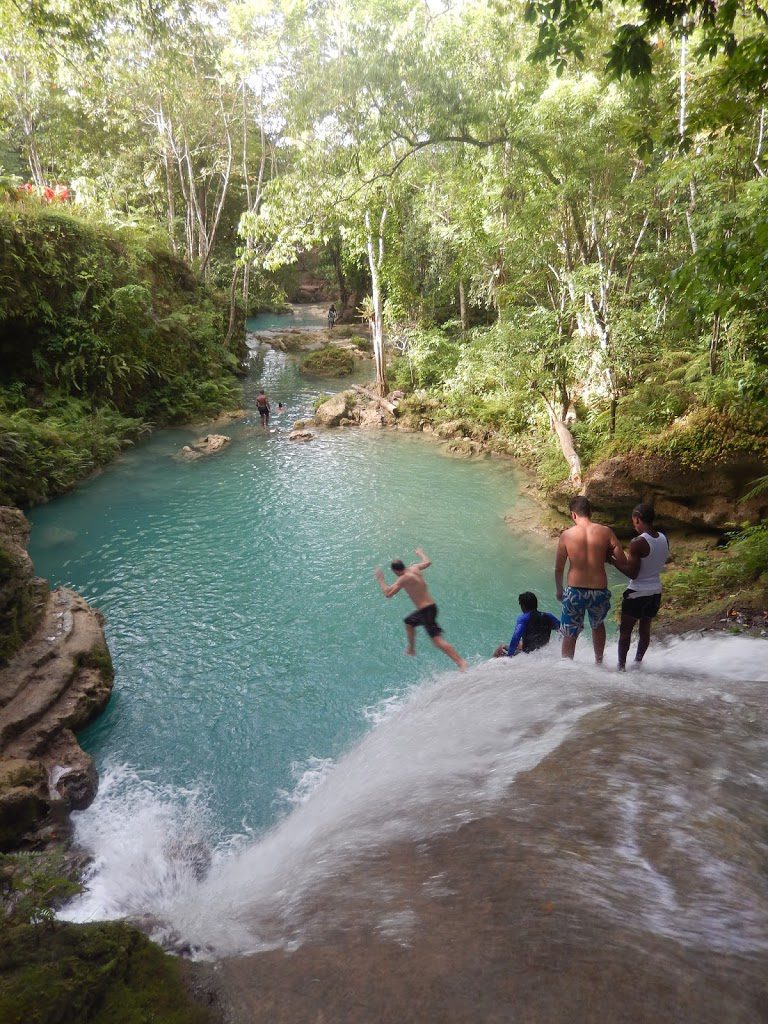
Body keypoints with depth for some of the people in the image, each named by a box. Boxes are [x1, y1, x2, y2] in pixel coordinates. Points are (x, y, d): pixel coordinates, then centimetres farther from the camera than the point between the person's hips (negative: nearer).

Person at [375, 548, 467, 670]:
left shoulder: (403, 579, -16)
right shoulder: (414, 568, 5)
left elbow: (388, 593, -17)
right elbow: (427, 562, 24)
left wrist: (380, 578, -3)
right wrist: (420, 553, 44)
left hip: (426, 611, -10)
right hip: (430, 606, 10)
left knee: (437, 639, -16)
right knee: (408, 622, 31)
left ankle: (461, 662, -26)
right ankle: (411, 649, 47)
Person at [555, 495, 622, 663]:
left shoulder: (567, 535, -7)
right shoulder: (606, 532, -6)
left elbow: (558, 569, -1)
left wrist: (559, 590, 14)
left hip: (575, 592, -2)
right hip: (600, 591, 2)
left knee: (569, 635, 14)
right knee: (598, 626, 30)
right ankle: (599, 662, 43)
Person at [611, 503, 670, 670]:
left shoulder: (638, 543, -20)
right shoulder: (664, 540, 1)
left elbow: (632, 573, -20)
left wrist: (614, 561, -10)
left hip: (637, 593, -7)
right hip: (656, 591, 7)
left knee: (625, 630, 6)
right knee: (645, 629, 18)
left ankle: (621, 665, 9)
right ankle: (638, 661, 28)